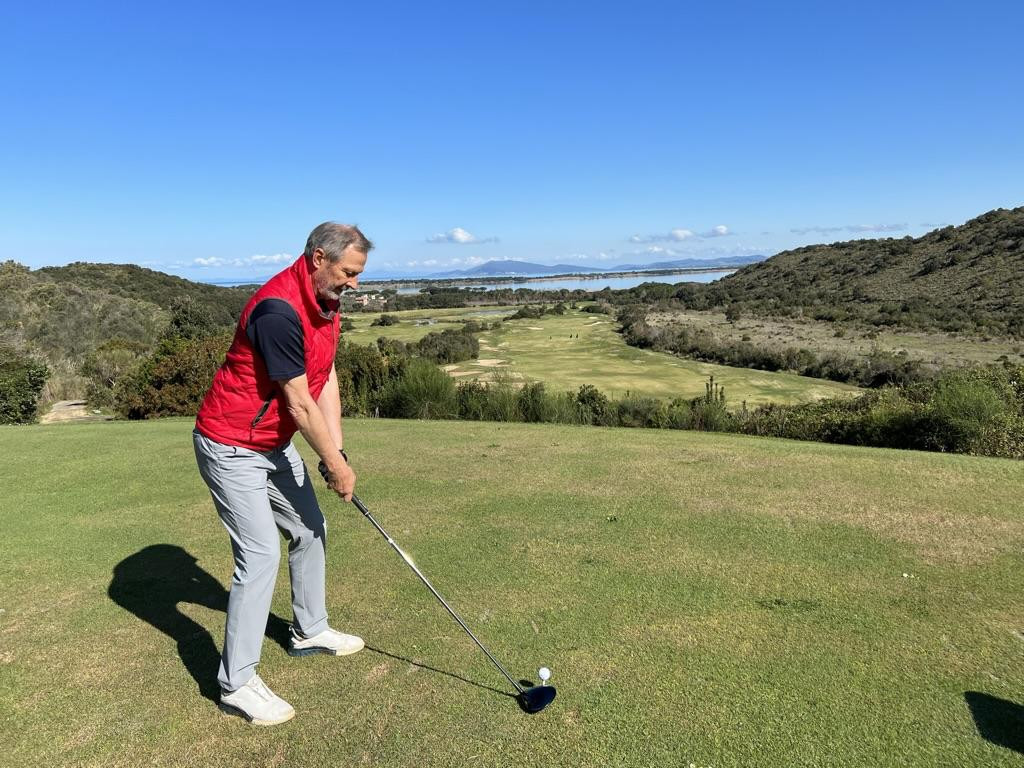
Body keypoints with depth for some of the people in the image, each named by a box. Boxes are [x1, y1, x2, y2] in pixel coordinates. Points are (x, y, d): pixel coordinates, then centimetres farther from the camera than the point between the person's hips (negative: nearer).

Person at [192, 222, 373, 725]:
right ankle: (236, 684, 8)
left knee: (309, 529, 17)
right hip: (231, 447, -10)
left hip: (275, 443, 10)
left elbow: (326, 382, 1)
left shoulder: (326, 304, 2)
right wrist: (336, 464, -14)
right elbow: (300, 405, -25)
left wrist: (336, 453, -5)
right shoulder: (279, 310, -29)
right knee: (261, 555, -9)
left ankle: (309, 632, 37)